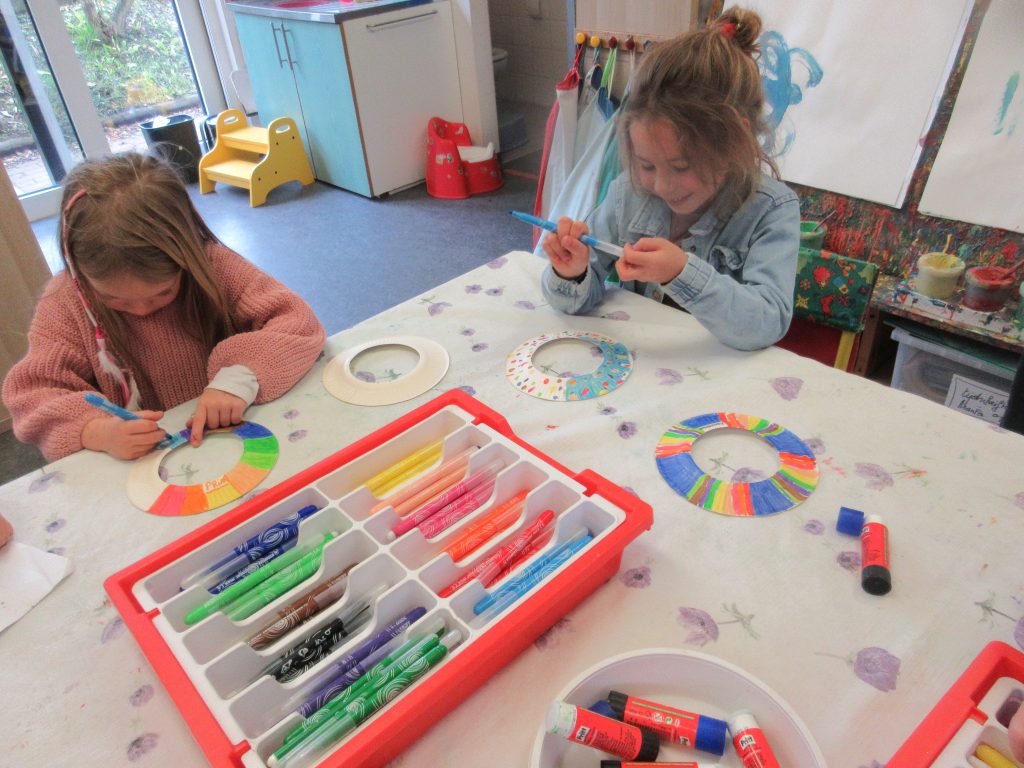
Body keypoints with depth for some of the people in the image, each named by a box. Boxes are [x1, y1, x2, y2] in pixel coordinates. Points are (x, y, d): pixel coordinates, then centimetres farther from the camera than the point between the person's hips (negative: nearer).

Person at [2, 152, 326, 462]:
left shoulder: (214, 266, -10)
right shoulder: (64, 305, -6)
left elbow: (297, 321, -13)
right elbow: (33, 393, -6)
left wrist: (241, 375, -29)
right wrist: (97, 431, -26)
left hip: (235, 439, 1)